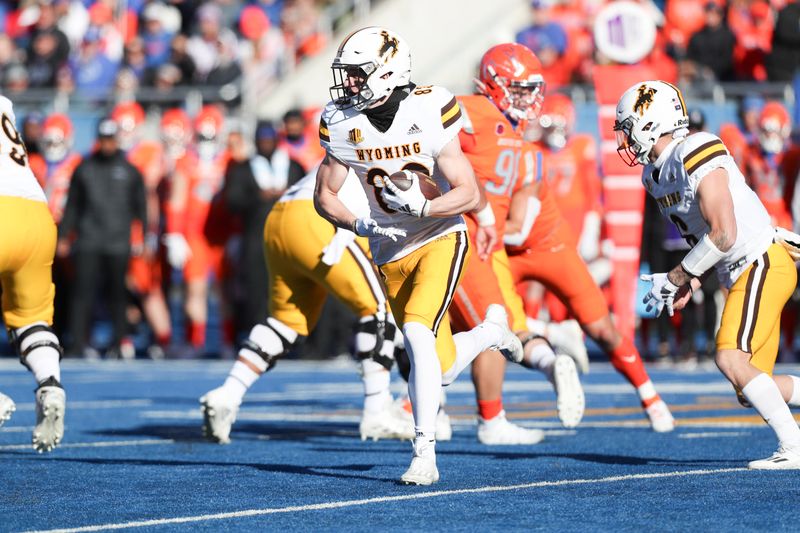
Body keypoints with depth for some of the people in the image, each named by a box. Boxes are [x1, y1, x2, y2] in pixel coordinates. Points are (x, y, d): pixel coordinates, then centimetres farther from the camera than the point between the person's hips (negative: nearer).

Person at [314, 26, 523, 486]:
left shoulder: (429, 113, -18)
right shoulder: (342, 125, -7)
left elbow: (470, 195, -13)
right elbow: (325, 196, 4)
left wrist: (421, 208, -29)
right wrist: (362, 225, -14)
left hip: (439, 238, -4)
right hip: (392, 251, 5)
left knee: (418, 331, -28)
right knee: (438, 369, 5)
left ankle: (425, 455, -22)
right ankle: (491, 331, 40)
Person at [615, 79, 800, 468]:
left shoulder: (697, 158, -19)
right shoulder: (655, 174, 11)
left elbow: (723, 235, -24)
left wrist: (674, 279, -18)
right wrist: (692, 282, 5)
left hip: (763, 264, -10)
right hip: (739, 274, 10)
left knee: (731, 359, -22)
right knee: (752, 388, 6)